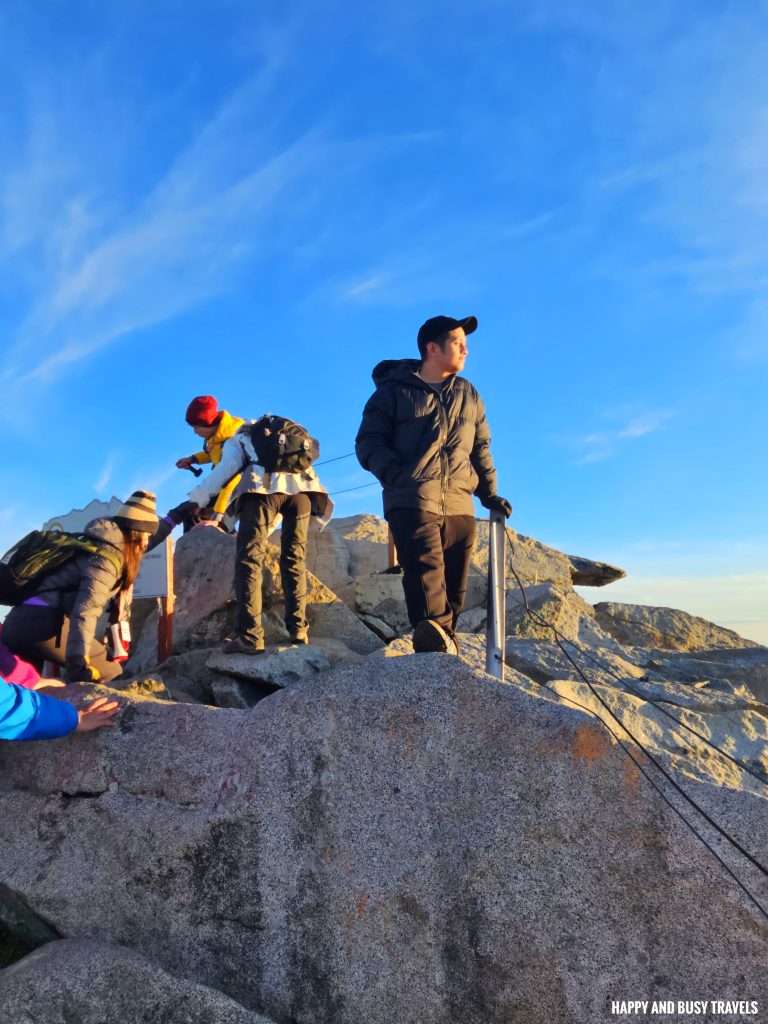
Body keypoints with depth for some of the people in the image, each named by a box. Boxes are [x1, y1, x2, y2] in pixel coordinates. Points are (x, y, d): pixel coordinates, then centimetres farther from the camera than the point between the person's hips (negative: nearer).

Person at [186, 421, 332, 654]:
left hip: (265, 485, -4)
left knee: (249, 559, -4)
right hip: (303, 485, 4)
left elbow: (227, 467, 13)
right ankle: (298, 630, 5)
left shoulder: (238, 439, 31)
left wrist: (199, 496, 22)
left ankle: (250, 636, -15)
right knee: (295, 558, 12)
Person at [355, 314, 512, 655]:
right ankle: (440, 642, -36)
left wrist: (489, 494, 13)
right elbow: (368, 442, 4)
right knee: (426, 566, -24)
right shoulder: (394, 391, 9)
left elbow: (481, 448, 25)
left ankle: (441, 643, 10)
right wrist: (396, 474, -12)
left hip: (459, 504, 5)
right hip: (411, 500, -5)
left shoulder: (468, 395, 23)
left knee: (453, 584, 3)